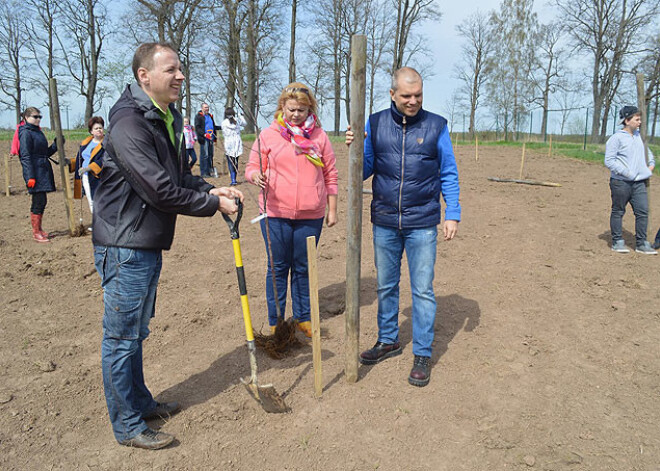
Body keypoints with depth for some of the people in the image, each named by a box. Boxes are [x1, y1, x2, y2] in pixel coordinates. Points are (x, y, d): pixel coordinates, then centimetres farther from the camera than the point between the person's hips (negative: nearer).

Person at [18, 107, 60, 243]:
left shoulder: (38, 132, 17)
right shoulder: (26, 133, -9)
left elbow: (46, 152, 22)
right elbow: (25, 156, -14)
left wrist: (56, 144, 7)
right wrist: (30, 177, -19)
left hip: (44, 170, 8)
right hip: (35, 172, -8)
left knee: (41, 201, 12)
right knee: (39, 201, -7)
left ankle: (38, 229, 22)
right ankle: (36, 233, 2)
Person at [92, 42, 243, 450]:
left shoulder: (169, 120, 12)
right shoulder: (129, 124, -20)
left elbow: (180, 175, 18)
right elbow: (160, 190, -25)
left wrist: (211, 190, -1)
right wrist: (213, 204, -16)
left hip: (149, 244, 10)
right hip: (124, 245, -10)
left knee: (136, 332, 22)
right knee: (122, 337, 4)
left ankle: (140, 402, 38)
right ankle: (128, 425, 19)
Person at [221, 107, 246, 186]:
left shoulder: (224, 123, -8)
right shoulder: (238, 120, 0)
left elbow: (224, 135, -2)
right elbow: (244, 123, 22)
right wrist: (240, 115, 32)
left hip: (228, 144, -3)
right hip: (237, 143, 3)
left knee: (230, 163, 0)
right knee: (236, 162, 12)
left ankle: (233, 180, -11)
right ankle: (234, 178, 18)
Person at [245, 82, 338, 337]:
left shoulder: (319, 136, 6)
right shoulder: (268, 135, 3)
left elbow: (330, 175, 10)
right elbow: (252, 167, 6)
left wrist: (332, 209, 8)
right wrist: (256, 175, -18)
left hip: (311, 216, 1)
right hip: (275, 213, -1)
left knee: (303, 268, 12)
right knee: (277, 267, 8)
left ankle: (303, 318, 27)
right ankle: (275, 322, 21)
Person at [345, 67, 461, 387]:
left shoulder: (436, 126, -1)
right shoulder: (376, 124, 3)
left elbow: (449, 175, 4)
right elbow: (366, 170, 7)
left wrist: (452, 215, -4)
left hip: (422, 224, -2)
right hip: (384, 222, 3)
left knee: (423, 290, 2)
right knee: (386, 285, 14)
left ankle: (422, 354, 17)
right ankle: (388, 341, 33)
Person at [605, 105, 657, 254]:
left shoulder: (639, 136, 15)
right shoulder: (616, 138, -8)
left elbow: (646, 151, 34)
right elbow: (609, 160, -13)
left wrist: (651, 163, 17)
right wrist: (626, 172, -18)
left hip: (639, 182, 6)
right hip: (621, 182, -6)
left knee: (643, 211, 2)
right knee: (618, 211, 4)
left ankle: (641, 243, 10)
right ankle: (617, 242, 14)